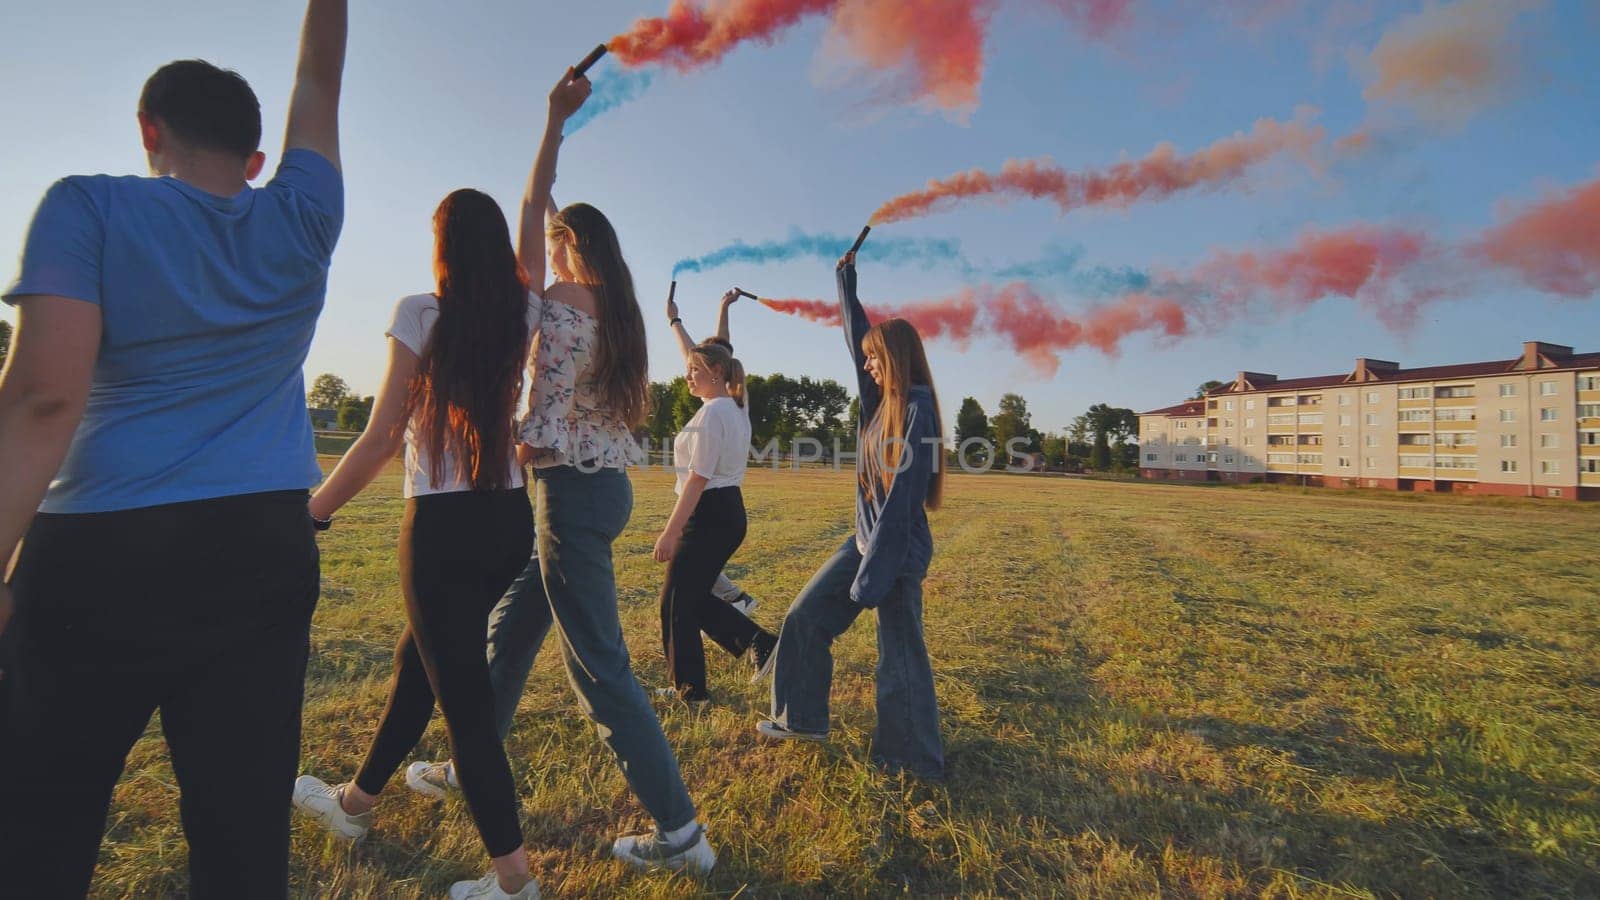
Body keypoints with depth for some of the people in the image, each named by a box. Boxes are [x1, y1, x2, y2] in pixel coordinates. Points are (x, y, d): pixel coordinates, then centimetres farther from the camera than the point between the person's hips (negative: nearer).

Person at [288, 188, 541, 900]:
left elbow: (381, 439, -9)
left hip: (442, 527, -6)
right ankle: (357, 801, 48)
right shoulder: (523, 314, 4)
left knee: (461, 694, 3)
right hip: (509, 520, 7)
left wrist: (309, 515, 0)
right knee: (418, 661, 25)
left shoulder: (421, 314, -8)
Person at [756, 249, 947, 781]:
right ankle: (803, 719, 31)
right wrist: (846, 282, 28)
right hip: (865, 540, 9)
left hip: (898, 551, -9)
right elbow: (856, 338, 20)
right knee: (805, 618, 14)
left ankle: (917, 763, 22)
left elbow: (901, 499, -23)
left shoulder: (915, 412, -18)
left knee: (900, 655, 2)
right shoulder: (884, 400, 7)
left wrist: (872, 576, -23)